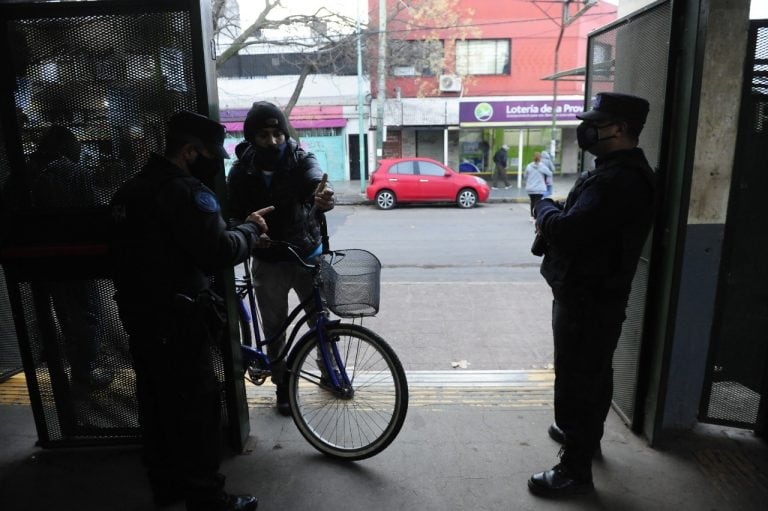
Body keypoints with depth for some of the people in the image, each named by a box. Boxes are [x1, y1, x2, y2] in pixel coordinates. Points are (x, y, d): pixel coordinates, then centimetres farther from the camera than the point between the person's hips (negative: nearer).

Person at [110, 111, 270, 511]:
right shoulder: (185, 190, -19)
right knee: (197, 408, 3)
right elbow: (219, 251, -26)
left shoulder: (131, 189, 13)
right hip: (177, 322, -10)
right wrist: (252, 229, -8)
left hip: (139, 316, 10)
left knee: (157, 403, 19)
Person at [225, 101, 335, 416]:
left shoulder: (302, 160, -10)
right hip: (268, 263, 1)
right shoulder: (242, 171, -5)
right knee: (274, 329, 11)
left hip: (308, 255, -1)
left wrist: (323, 197, -57)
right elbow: (233, 215, -2)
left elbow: (315, 178, -33)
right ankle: (282, 385, 32)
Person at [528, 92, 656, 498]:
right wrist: (556, 217, -1)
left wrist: (544, 207, -12)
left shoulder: (617, 180, -26)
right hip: (597, 294, 11)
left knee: (576, 380, 1)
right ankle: (584, 433, 44)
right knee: (592, 373, 24)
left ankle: (575, 469, 15)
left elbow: (567, 231, -33)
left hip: (587, 299, -11)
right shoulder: (623, 171, 11)